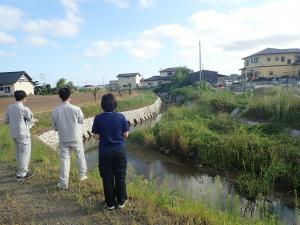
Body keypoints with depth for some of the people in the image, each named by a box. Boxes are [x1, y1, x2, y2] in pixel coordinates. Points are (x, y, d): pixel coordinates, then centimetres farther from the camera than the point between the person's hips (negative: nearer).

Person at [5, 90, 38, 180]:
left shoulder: (10, 107, 1)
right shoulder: (24, 109, -19)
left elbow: (6, 120, 8)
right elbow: (31, 120, -5)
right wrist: (35, 120, 17)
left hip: (13, 133, 7)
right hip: (23, 134, -7)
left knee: (18, 152, 21)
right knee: (25, 153, 5)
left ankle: (22, 169, 36)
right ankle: (21, 174, 13)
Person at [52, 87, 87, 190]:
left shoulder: (55, 111, -10)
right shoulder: (76, 109, -18)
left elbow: (54, 127, -1)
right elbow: (81, 121, -4)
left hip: (63, 139, 1)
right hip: (76, 137, -1)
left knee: (64, 159, 10)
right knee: (80, 155, 20)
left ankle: (64, 183, 15)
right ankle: (82, 175, 35)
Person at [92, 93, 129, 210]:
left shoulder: (98, 118, -10)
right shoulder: (121, 117, -9)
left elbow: (97, 136, -8)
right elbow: (126, 135, -5)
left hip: (105, 152, 0)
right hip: (120, 150, 1)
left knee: (107, 178, 13)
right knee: (120, 176, 14)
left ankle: (110, 203, 24)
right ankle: (121, 201, 26)